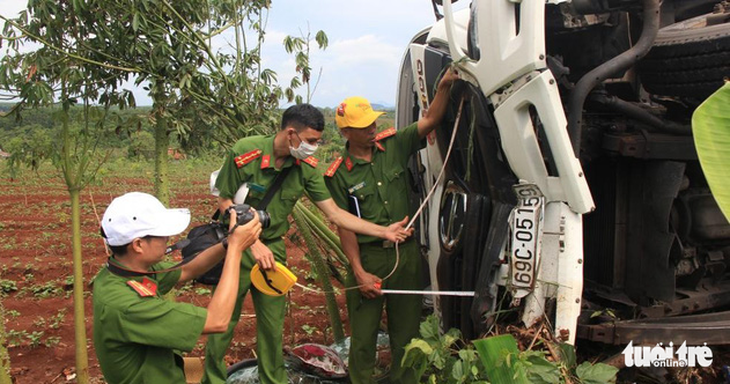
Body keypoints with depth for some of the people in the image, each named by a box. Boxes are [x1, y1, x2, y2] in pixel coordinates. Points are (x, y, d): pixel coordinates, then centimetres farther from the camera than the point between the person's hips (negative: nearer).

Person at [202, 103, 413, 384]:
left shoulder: (306, 167, -8)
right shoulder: (245, 152, -19)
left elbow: (335, 213, -6)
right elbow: (225, 202, -11)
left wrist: (384, 232, -14)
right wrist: (254, 243, -19)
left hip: (272, 248, 3)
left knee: (273, 324, 10)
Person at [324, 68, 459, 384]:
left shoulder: (393, 145, 1)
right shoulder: (339, 175, -8)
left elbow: (430, 121, 0)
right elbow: (344, 226, -9)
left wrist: (444, 86, -16)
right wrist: (359, 272, -13)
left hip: (406, 253, 3)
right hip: (368, 258, -3)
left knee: (406, 331, 15)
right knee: (363, 335, 7)